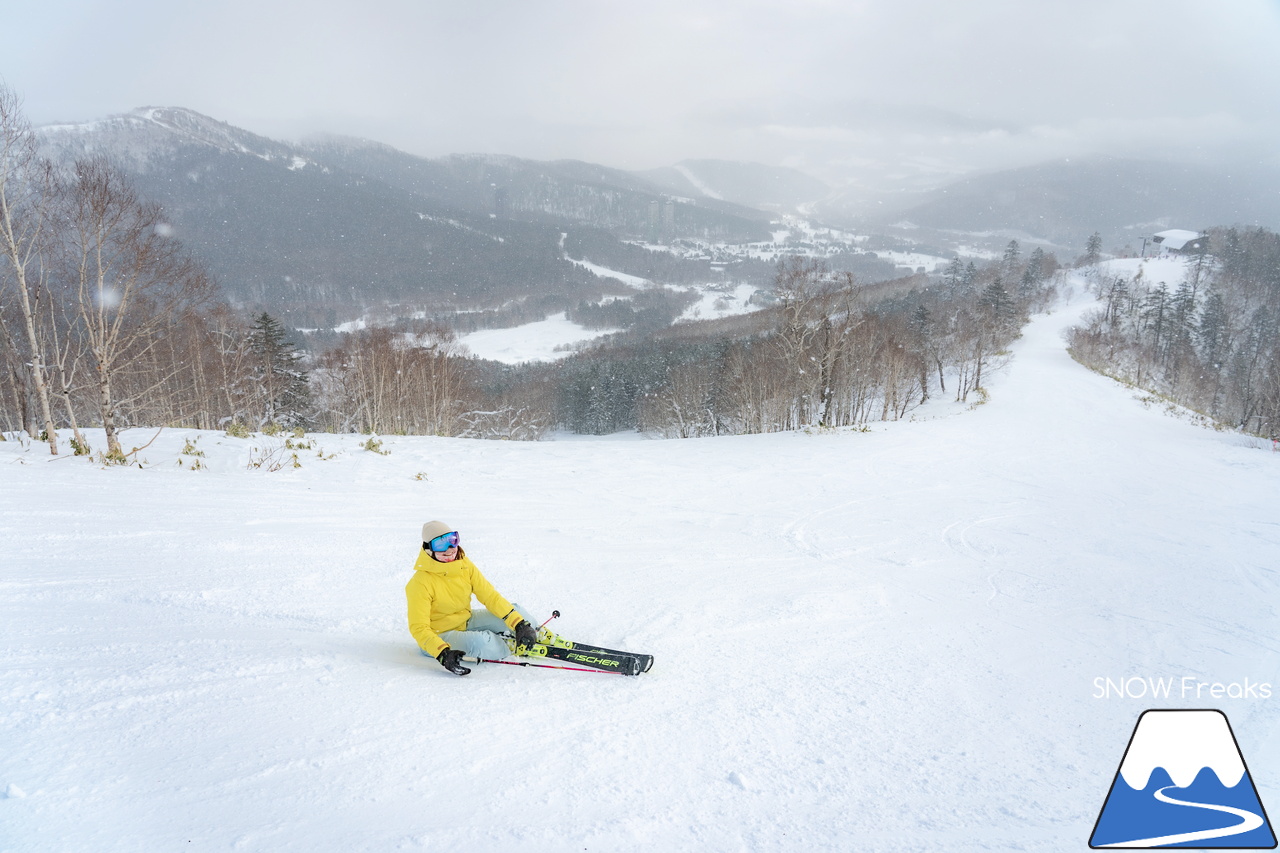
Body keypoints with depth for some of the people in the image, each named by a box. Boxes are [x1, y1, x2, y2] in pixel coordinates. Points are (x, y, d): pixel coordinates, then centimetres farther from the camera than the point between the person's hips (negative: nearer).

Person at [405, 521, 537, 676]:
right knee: (481, 643, -36)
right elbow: (419, 628, -26)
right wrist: (443, 654, -43)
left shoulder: (465, 565, -7)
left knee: (514, 611, -9)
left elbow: (490, 595, -7)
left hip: (466, 622, 7)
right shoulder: (420, 583, -24)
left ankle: (540, 637, 18)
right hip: (441, 636, -6)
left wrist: (520, 624, -17)